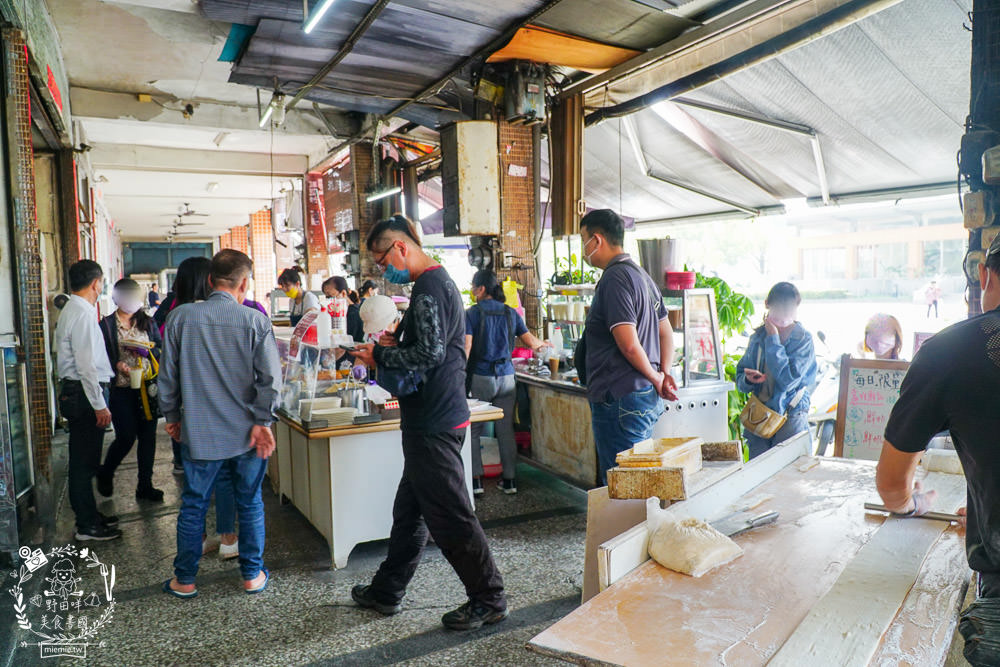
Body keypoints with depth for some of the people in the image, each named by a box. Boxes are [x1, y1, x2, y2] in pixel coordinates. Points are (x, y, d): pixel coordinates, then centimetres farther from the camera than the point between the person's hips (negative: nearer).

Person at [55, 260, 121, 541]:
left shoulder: (70, 311, 14)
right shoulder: (83, 313, -18)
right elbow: (86, 365, -21)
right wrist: (99, 405, -18)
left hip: (73, 391, 10)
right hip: (84, 393, -10)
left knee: (84, 460, 17)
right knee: (84, 462, -1)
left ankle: (89, 515, 29)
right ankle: (87, 526, 9)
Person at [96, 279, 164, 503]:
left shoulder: (148, 322, 11)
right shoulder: (106, 325, 1)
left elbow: (161, 349, 9)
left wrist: (148, 351, -10)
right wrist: (116, 364, -18)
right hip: (122, 389, -3)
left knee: (148, 436, 5)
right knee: (126, 437, -4)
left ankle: (145, 486, 16)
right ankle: (105, 474, 26)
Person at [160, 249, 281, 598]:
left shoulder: (180, 317, -4)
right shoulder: (256, 321, -9)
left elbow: (168, 375, 3)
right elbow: (271, 378, -12)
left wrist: (172, 416, 15)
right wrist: (262, 422, -4)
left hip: (198, 432, 1)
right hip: (246, 433, -1)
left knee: (193, 506, 14)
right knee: (250, 504, 13)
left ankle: (184, 580, 26)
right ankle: (252, 575, 24)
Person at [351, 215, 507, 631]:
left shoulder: (428, 289, -17)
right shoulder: (441, 281, 16)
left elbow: (430, 354, -24)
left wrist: (380, 356, -12)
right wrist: (396, 344, 11)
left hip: (434, 424, -11)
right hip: (434, 417, 11)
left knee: (450, 516, 1)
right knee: (409, 510, 20)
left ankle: (489, 599, 16)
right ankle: (386, 592, 34)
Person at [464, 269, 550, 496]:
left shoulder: (472, 313, -5)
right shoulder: (510, 313, 6)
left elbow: (466, 348, -12)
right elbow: (530, 341, 9)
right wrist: (545, 344, 30)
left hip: (481, 378, -3)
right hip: (506, 377, 4)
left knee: (473, 430, 6)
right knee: (506, 430, 8)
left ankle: (476, 480, 4)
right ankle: (509, 480, 14)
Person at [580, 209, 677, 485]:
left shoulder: (614, 279, -15)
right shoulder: (642, 275, 17)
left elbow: (629, 345, -21)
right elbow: (667, 333, 22)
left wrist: (655, 378, -6)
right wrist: (664, 373, 12)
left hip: (619, 399, -10)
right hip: (648, 399, 10)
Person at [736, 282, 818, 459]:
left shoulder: (803, 339, -6)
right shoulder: (758, 336, 7)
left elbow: (788, 379, -19)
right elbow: (740, 379, 11)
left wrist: (773, 339, -15)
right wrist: (748, 379, -13)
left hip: (791, 418, -4)